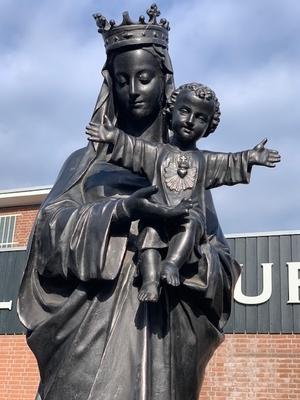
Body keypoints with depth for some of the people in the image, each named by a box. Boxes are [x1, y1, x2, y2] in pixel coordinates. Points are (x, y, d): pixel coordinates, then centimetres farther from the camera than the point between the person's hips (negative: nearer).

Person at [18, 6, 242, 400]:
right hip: (92, 327, 0)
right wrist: (122, 210, -19)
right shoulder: (85, 162, 15)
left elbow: (223, 267, 11)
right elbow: (51, 229, -2)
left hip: (162, 331, 1)